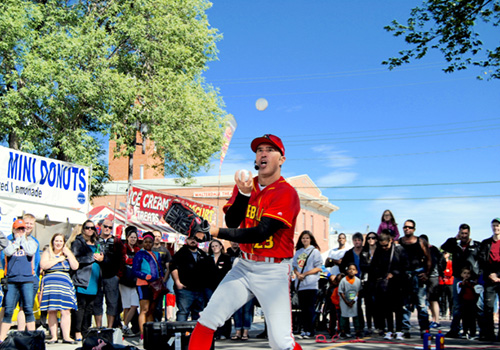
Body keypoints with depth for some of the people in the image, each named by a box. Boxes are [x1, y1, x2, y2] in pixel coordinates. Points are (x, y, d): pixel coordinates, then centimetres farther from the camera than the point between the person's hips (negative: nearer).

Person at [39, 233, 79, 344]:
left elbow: (75, 266, 3)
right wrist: (58, 259, -5)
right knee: (51, 311, -2)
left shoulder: (67, 254, 17)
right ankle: (54, 336, 4)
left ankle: (66, 336, -6)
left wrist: (68, 254, 0)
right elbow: (43, 265, -8)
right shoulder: (47, 253, 11)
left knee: (66, 311, -7)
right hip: (50, 284, -1)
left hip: (65, 285, 1)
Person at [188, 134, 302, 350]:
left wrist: (217, 233, -23)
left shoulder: (286, 193, -13)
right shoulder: (244, 184, 9)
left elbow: (260, 233, -22)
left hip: (273, 271, -5)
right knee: (207, 319, -4)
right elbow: (232, 222, -3)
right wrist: (243, 193, -18)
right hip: (244, 265, 5)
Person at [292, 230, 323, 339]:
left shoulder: (315, 251, 2)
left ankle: (310, 331, 0)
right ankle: (305, 330, 11)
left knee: (310, 309, -5)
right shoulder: (298, 252, 18)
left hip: (311, 285, -5)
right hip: (300, 284, 5)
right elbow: (294, 266, 17)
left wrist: (304, 274, -11)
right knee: (303, 309, 6)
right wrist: (297, 274, -4)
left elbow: (318, 268, -4)